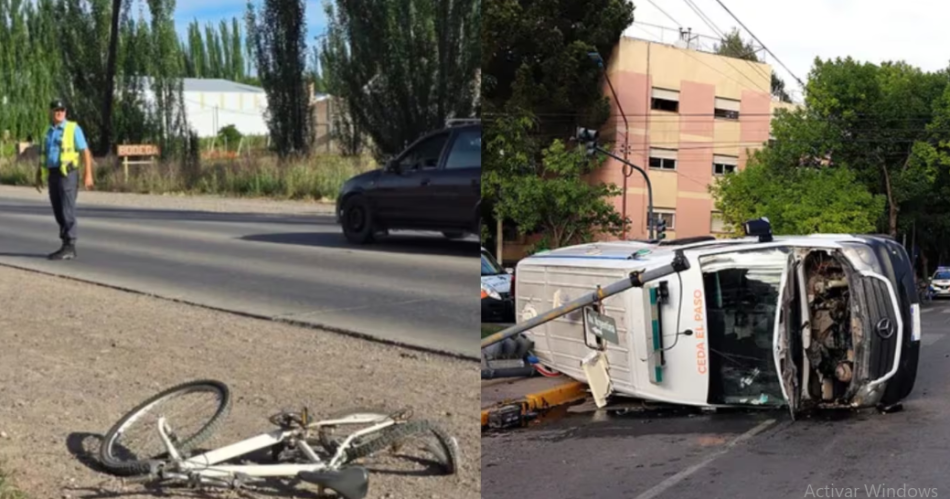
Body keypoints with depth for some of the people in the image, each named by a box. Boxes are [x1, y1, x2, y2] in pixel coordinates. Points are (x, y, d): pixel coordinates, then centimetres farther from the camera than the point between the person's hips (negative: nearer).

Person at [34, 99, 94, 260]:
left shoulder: (73, 128, -4)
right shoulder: (49, 131, 16)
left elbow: (86, 152, -8)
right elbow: (43, 156, 20)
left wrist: (88, 174, -15)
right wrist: (38, 176, 15)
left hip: (68, 174, -7)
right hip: (53, 175, 7)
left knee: (67, 211, -11)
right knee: (59, 212, 7)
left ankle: (69, 248, -10)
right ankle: (67, 247, 13)